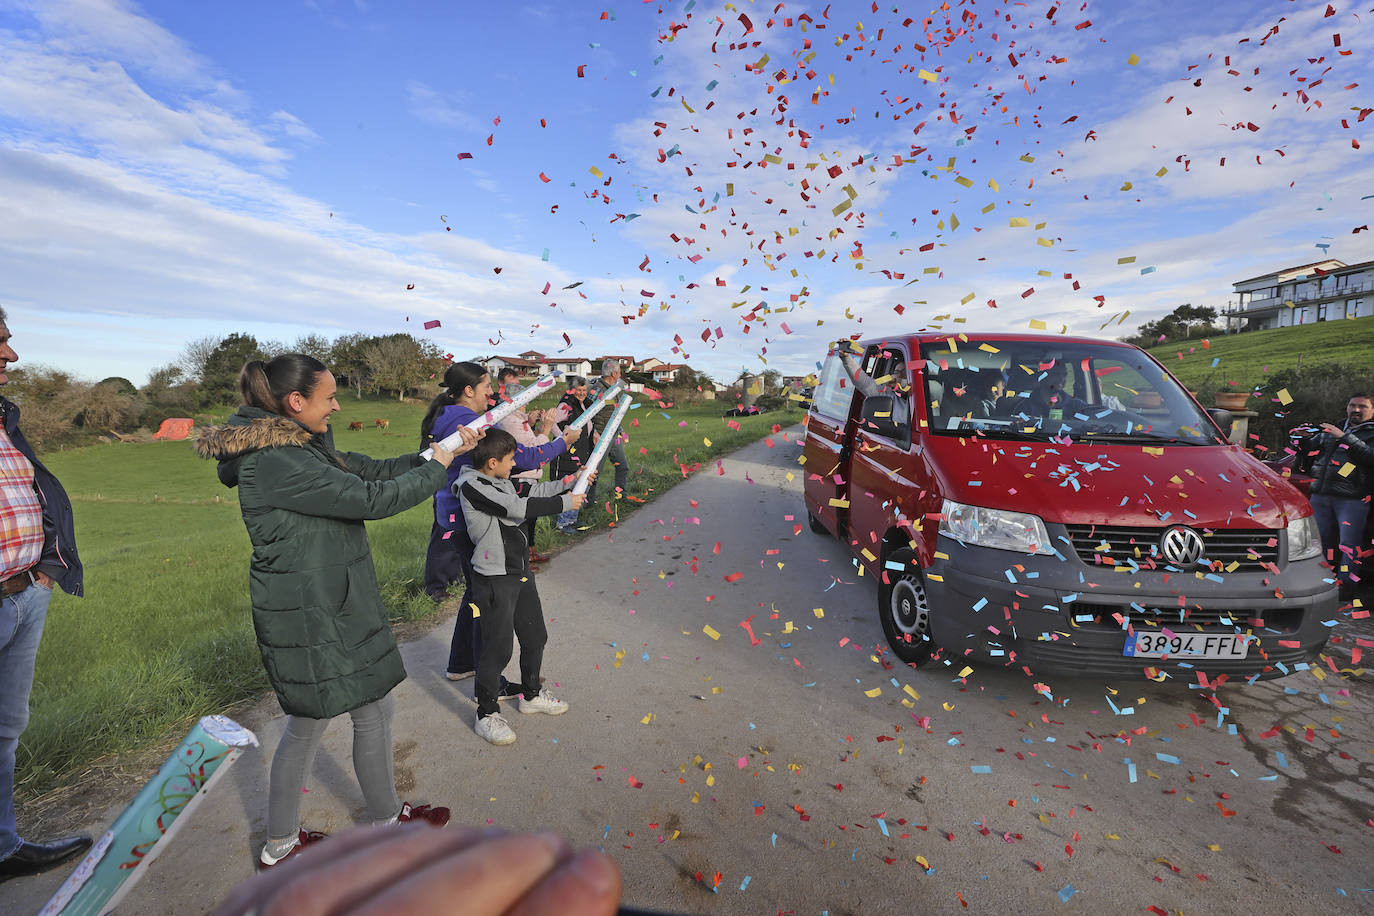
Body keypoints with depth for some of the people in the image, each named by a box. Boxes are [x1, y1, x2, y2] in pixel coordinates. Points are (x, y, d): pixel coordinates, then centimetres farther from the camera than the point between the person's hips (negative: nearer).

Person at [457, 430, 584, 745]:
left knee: (535, 636, 19)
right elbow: (518, 507, -25)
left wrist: (571, 482, 6)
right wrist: (564, 503, -17)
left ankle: (532, 695, 40)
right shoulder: (472, 485, -19)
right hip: (495, 580, -9)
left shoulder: (502, 481, 6)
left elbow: (534, 490, 15)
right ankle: (486, 714, 21)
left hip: (520, 572, 9)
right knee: (498, 648, 1)